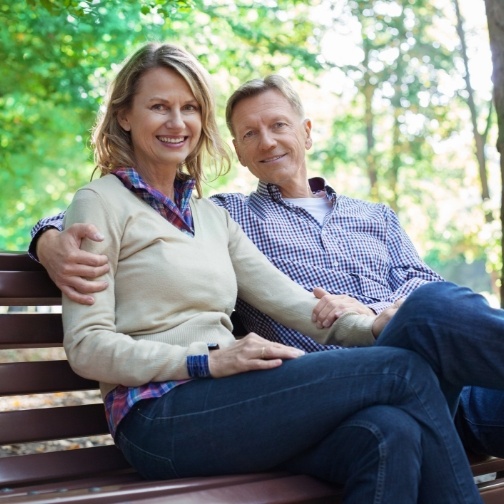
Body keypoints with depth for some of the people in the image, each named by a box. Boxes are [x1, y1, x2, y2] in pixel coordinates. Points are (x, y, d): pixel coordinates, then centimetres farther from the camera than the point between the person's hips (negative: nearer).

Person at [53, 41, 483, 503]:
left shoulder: (212, 216, 21)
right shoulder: (102, 202, 2)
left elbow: (287, 299, 11)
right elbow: (87, 347, -7)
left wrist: (369, 326, -7)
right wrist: (206, 361, -18)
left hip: (225, 404, 6)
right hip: (161, 415, -5)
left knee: (389, 434, -26)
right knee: (403, 371, -17)